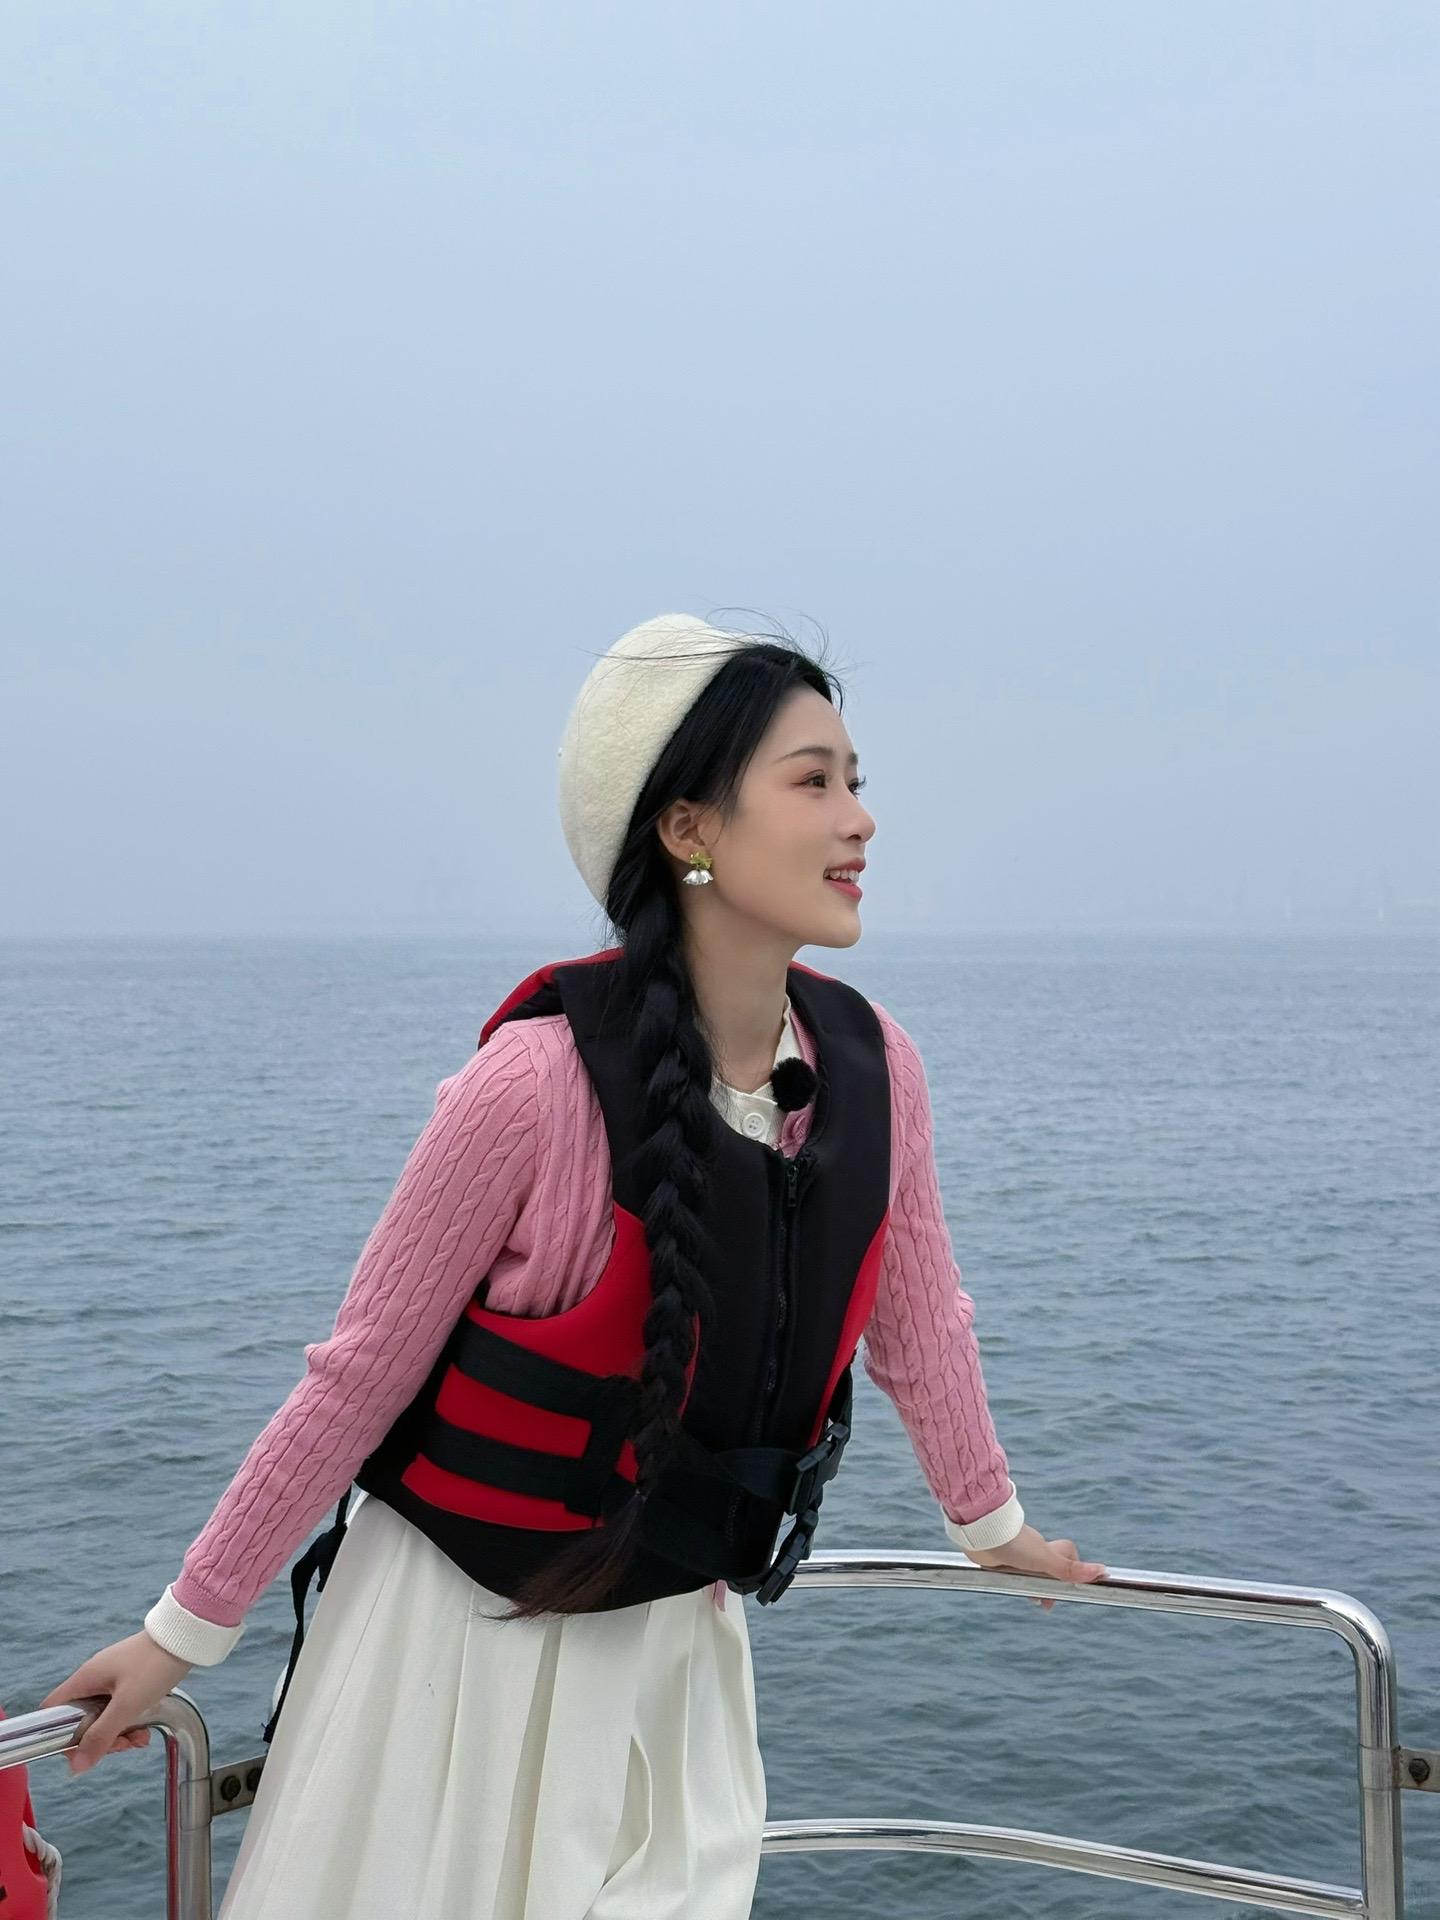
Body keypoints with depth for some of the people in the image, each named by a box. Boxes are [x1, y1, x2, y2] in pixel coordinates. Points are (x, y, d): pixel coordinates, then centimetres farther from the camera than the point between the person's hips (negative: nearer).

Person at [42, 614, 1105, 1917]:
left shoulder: (873, 1062, -9)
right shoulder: (541, 1078, -24)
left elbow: (916, 1318, 8)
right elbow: (362, 1373, -15)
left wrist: (991, 1521, 21)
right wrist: (186, 1629, -8)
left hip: (674, 1629, 4)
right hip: (468, 1619, -4)